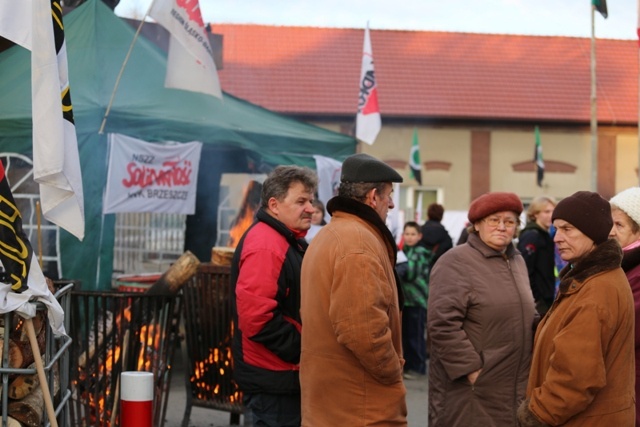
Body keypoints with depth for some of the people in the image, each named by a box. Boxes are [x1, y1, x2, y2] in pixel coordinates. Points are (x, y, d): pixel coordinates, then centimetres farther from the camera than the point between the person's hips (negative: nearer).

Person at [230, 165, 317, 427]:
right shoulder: (264, 246, -19)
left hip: (287, 377, 10)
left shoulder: (289, 242, 15)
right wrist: (303, 349, -20)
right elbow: (257, 319, -27)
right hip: (274, 379, -10)